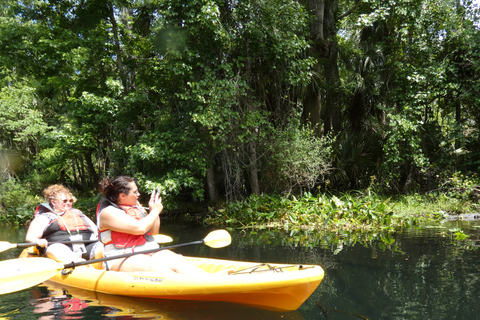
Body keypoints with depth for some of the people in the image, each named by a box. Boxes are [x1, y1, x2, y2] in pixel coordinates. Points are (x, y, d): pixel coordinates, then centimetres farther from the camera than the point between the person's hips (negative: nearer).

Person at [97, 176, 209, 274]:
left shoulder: (136, 206, 17)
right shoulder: (108, 212, -8)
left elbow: (154, 231, 24)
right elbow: (140, 228, -20)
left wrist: (154, 210, 12)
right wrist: (155, 211, -5)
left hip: (149, 252, 7)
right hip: (122, 259, -7)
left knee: (178, 261, -21)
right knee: (153, 266, -36)